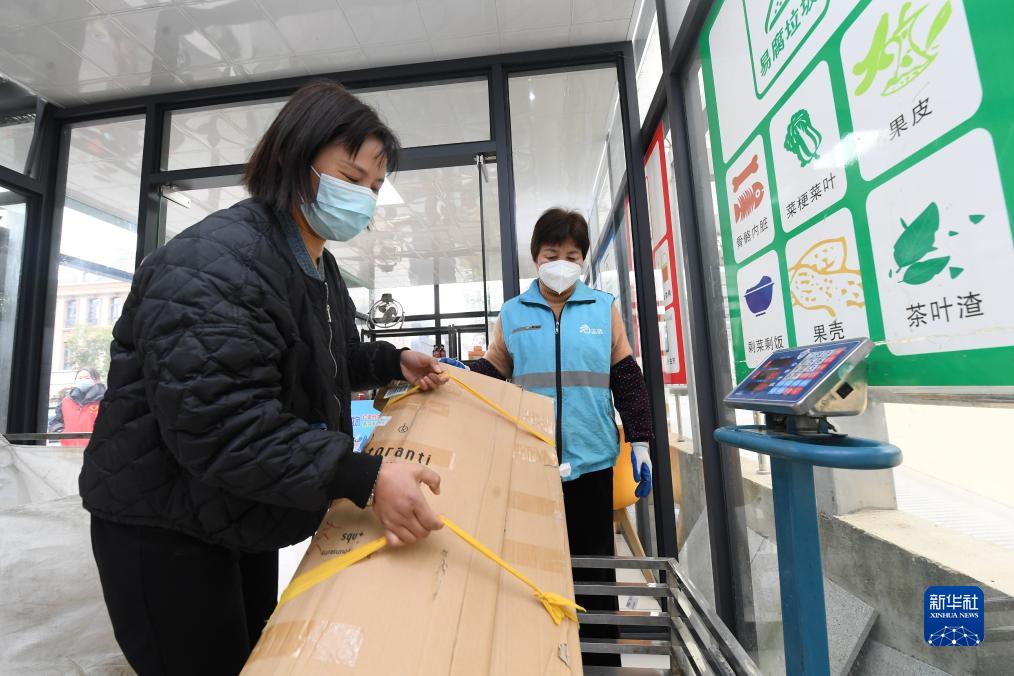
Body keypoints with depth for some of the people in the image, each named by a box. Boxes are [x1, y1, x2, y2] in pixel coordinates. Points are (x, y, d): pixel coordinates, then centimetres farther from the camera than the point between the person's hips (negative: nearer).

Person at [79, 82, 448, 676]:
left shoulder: (317, 265, 5)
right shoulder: (215, 264, -27)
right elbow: (219, 423, -36)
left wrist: (393, 362, 1)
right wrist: (364, 479, -42)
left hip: (244, 519, 9)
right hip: (164, 528, -8)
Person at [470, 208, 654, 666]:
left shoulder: (603, 308, 3)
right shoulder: (513, 314, 3)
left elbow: (627, 380, 4)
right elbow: (492, 373, 8)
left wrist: (639, 443, 1)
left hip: (591, 459, 0)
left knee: (594, 562, 15)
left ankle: (600, 656, 36)